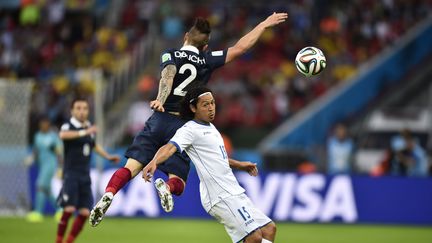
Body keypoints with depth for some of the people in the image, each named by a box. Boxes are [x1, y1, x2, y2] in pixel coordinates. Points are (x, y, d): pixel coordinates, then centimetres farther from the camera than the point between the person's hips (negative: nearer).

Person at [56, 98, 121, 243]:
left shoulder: (90, 128, 12)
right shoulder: (68, 126, -9)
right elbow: (63, 135, -35)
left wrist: (108, 156, 26)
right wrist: (84, 132, -44)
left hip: (85, 175, 6)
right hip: (71, 174, -6)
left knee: (85, 212, 0)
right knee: (69, 209, -17)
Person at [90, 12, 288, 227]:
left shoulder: (170, 55, 7)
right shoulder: (206, 60, 11)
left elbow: (168, 74, -14)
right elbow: (240, 48, 15)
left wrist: (160, 100, -32)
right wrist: (264, 24, 25)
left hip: (160, 119, 0)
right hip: (183, 127, 0)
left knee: (131, 167, -3)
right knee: (178, 182, 5)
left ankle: (108, 194, -32)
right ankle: (167, 187, -31)